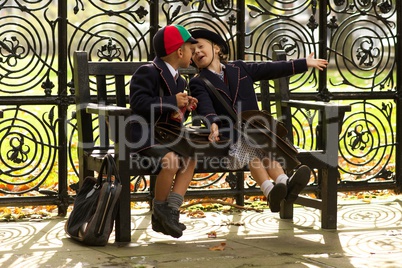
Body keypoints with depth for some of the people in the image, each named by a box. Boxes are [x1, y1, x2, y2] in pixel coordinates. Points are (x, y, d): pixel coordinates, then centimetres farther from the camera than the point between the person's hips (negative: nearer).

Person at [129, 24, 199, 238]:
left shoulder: (177, 80, 18)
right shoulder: (147, 72, -12)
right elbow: (139, 103, -25)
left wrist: (184, 108, 1)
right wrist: (173, 102, -22)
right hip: (143, 138, -9)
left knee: (189, 159, -10)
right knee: (171, 160, -30)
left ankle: (171, 211, -11)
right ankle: (159, 210, -10)